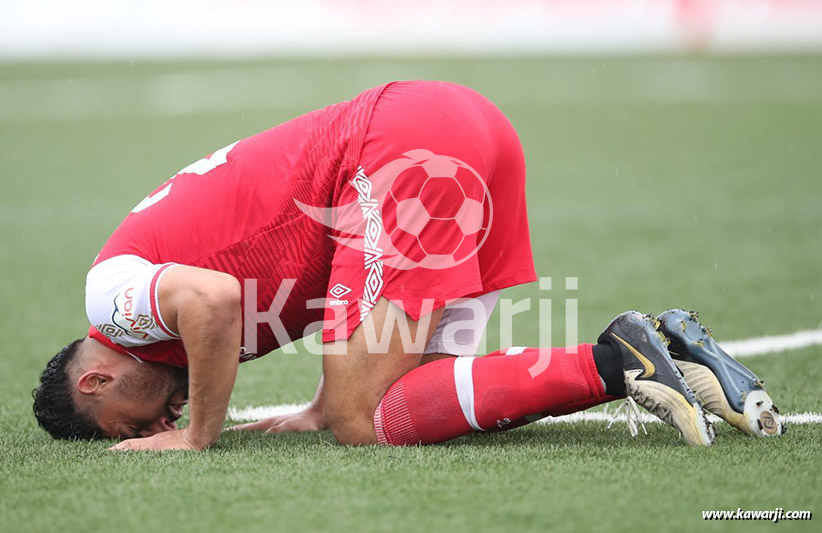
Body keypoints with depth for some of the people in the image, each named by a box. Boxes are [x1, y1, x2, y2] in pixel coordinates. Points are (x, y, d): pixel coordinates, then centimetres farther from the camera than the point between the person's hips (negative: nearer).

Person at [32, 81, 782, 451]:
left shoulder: (112, 294, 1)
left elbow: (214, 300, -22)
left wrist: (198, 436, -8)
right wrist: (330, 406, 22)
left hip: (405, 155, -10)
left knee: (365, 424, -9)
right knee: (415, 393, 10)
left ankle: (614, 364, -16)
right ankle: (668, 351, 1)